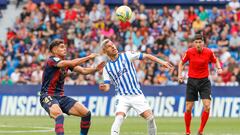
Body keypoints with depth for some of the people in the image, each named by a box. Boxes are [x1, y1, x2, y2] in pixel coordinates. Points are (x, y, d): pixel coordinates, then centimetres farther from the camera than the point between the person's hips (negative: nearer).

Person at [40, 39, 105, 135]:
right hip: (48, 96, -8)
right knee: (59, 116, -36)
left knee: (86, 114, -1)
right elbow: (71, 63, -28)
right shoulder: (52, 60, -13)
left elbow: (83, 71, 5)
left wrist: (96, 69, -14)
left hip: (61, 97, 8)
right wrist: (88, 57, -25)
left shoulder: (66, 62, 11)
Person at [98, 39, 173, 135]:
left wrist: (162, 62, -8)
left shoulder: (127, 55, 1)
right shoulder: (107, 68, 6)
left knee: (149, 117, -10)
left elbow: (147, 56, 2)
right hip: (122, 97, 0)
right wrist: (103, 87, -23)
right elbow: (107, 86, 1)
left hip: (137, 95, 0)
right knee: (119, 117, -24)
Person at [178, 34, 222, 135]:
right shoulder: (189, 52, -8)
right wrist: (180, 75, -4)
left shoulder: (209, 52, -7)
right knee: (188, 108, -1)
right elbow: (181, 63, 8)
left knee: (207, 106, -13)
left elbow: (215, 60, 13)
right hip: (192, 81, 0)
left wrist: (219, 68, -6)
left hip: (204, 81, 0)